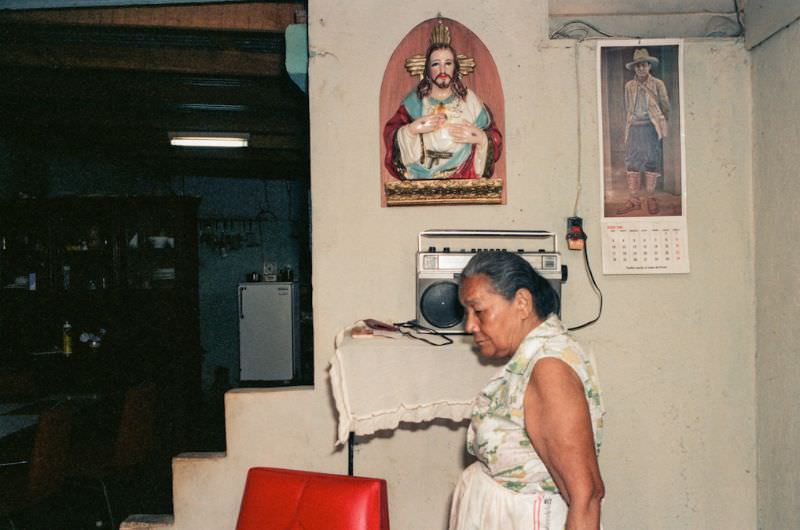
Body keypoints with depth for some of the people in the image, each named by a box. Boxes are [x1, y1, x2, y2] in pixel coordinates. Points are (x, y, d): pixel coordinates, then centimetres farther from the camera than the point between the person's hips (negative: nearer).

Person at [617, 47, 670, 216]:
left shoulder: (658, 84, 2)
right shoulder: (629, 86, 11)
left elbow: (665, 107, 7)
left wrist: (659, 122, 8)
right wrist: (628, 127, 12)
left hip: (651, 128, -3)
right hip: (634, 128, 3)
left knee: (651, 162, -1)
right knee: (631, 163, -1)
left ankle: (651, 199, 7)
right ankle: (633, 200, 3)